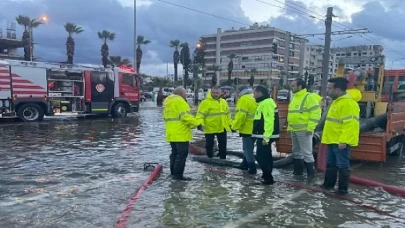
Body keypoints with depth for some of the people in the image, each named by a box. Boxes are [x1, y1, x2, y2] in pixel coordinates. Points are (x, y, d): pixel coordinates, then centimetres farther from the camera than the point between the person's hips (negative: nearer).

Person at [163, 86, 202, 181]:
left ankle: (173, 172, 23)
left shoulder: (168, 102, 17)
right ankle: (178, 175, -5)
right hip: (180, 133, -10)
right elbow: (185, 116, -21)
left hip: (171, 133, 10)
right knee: (182, 154, -5)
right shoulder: (179, 101, -14)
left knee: (175, 153, 17)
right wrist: (196, 124, -13)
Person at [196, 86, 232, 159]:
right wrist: (200, 123, -34)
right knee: (209, 145, 7)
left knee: (223, 144, 12)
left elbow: (227, 114, 18)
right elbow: (200, 114, -19)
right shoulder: (206, 102, -12)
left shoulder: (223, 102, 9)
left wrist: (230, 124, 15)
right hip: (210, 128, -5)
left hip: (222, 128, 5)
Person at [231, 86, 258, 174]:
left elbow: (240, 115, -20)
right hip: (255, 129, 9)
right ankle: (245, 164, 30)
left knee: (247, 149, -2)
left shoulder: (244, 99, -13)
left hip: (247, 129, -9)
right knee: (248, 148, 19)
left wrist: (234, 127, -11)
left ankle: (252, 168, -1)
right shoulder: (254, 99, 14)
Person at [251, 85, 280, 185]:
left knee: (261, 156, -8)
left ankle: (268, 178, -4)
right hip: (264, 135, 11)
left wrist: (266, 137, -27)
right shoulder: (265, 102, 16)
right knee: (265, 156, 18)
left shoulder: (266, 103, -19)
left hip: (264, 136, -11)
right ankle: (267, 175, 29)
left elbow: (269, 121, -26)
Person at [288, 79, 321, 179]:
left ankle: (311, 173, 6)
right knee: (296, 152, 15)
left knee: (306, 153, -5)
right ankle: (298, 170, 26)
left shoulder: (309, 97, -12)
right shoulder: (294, 98, 15)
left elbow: (315, 113, -18)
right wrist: (289, 127, 18)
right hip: (294, 130, 9)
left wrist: (310, 128, -21)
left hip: (304, 130, -9)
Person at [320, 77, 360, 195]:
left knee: (342, 166, 0)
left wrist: (343, 141, -27)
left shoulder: (348, 103, -18)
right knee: (331, 164, 18)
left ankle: (343, 189, 9)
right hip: (333, 141, 10)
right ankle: (328, 184, 30)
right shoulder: (337, 101, 15)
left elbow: (350, 124, -24)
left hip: (341, 142, -10)